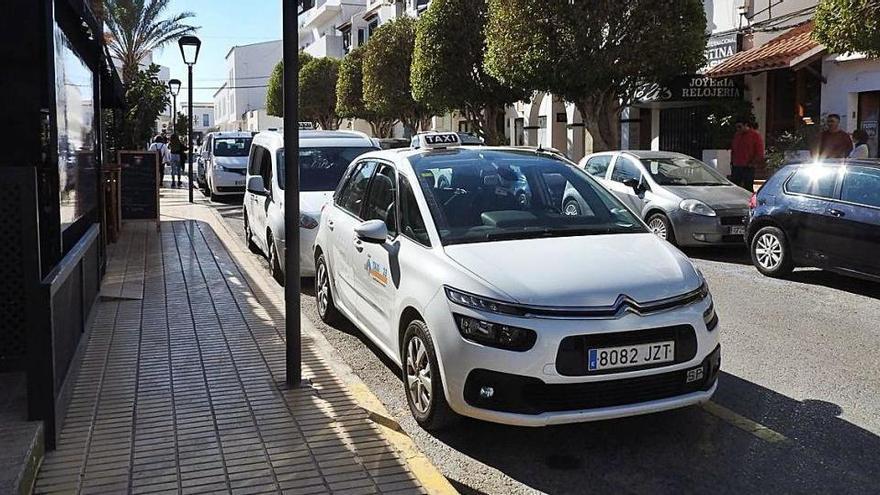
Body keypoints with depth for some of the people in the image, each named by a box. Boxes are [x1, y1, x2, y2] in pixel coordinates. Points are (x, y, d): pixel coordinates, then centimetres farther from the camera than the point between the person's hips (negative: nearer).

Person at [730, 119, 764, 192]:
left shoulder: (755, 135, -3)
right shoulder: (736, 135, 15)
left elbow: (760, 153, -7)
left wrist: (752, 163, -12)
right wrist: (732, 162, 15)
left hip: (748, 167, -6)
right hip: (736, 167, 6)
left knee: (748, 188, -4)